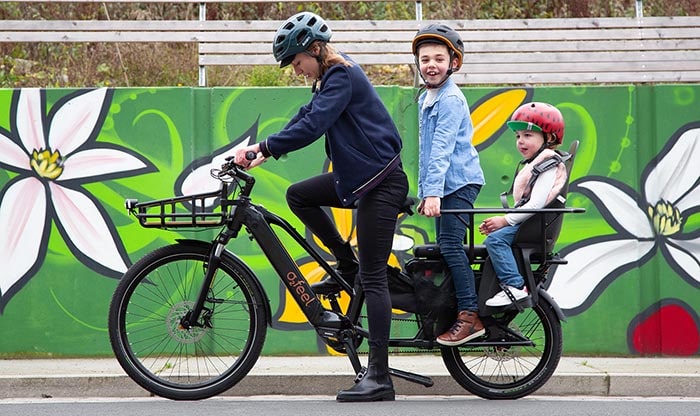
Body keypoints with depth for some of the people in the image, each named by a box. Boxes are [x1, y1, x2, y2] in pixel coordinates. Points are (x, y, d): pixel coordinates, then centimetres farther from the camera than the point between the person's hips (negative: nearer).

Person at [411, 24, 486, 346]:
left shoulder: (451, 99, -13)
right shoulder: (425, 99, 17)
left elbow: (442, 147, -22)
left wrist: (433, 192, -28)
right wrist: (424, 192, 23)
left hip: (459, 183, -10)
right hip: (442, 187, 10)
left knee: (450, 245, -17)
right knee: (445, 247, 9)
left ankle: (470, 316, -18)